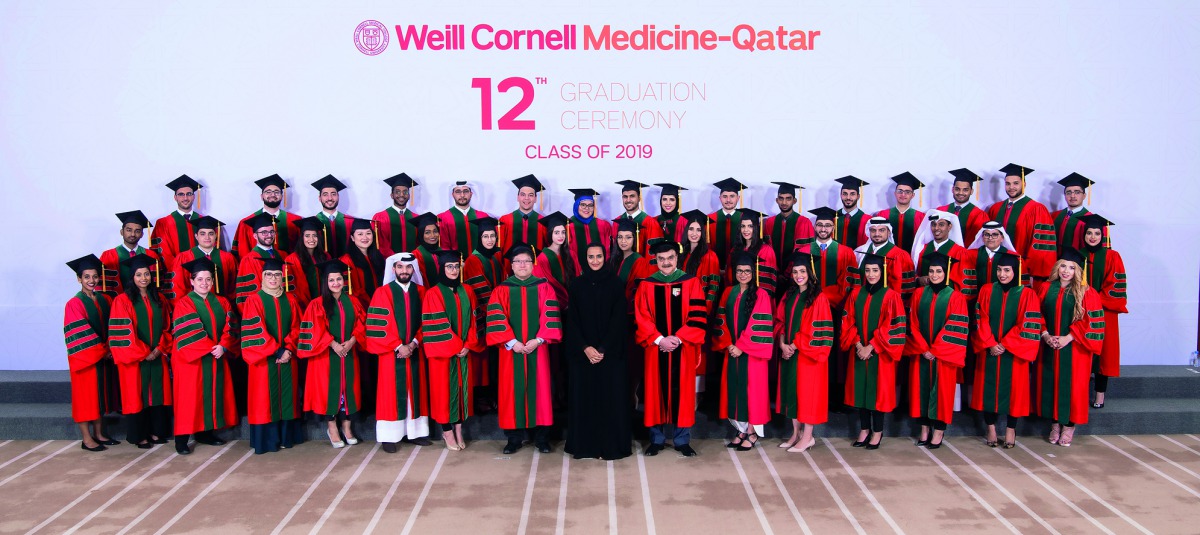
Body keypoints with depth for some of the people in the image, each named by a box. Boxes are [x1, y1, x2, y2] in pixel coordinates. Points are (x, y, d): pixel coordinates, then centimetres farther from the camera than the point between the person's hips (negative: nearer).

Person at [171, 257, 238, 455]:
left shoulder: (221, 303, 10)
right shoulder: (184, 303, -6)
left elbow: (228, 327, 2)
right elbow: (188, 331, -15)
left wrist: (223, 346, -15)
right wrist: (210, 348, -19)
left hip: (217, 357, 5)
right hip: (191, 359, -5)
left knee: (213, 394, 9)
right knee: (190, 397, -4)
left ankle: (206, 432, 19)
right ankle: (182, 438, 1)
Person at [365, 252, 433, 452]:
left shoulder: (420, 291, 7)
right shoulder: (383, 293, -4)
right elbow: (381, 324, -10)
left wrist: (414, 343, -9)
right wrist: (398, 346, -15)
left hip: (415, 351, 4)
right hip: (391, 352, -4)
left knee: (415, 390, 7)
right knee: (392, 393, 0)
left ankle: (415, 432, 15)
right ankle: (389, 436, 5)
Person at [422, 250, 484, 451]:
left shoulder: (467, 292, 8)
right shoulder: (433, 294, -8)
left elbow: (472, 320, 6)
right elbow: (435, 325, -12)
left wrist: (468, 345, -5)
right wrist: (455, 347, -13)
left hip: (464, 350, 4)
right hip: (442, 351, -4)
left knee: (462, 387, 7)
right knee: (444, 388, 2)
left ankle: (458, 429, 15)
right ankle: (447, 431, 11)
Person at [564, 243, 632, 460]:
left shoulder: (616, 284, 0)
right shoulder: (577, 284, 4)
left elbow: (618, 319, -5)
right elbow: (573, 319, 0)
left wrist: (603, 349, -14)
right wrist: (585, 348, -12)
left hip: (611, 352, -1)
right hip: (582, 352, 1)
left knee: (611, 397, 0)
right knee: (584, 397, 3)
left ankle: (612, 445, 9)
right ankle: (584, 444, 12)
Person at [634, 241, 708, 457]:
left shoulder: (691, 283, 0)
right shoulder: (646, 285, 3)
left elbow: (698, 317, -5)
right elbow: (641, 317, -2)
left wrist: (678, 338, -14)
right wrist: (659, 339, -13)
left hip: (683, 349, -1)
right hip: (655, 348, 1)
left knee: (681, 393, 4)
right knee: (656, 392, 5)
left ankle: (682, 439, 15)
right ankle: (656, 439, 17)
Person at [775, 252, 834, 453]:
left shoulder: (819, 298, -11)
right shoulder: (789, 295, 9)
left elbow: (821, 330, -14)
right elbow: (780, 322, 11)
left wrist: (796, 345, -14)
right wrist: (782, 344, -5)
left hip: (808, 354, -6)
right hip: (789, 352, 6)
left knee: (807, 391, 0)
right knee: (792, 391, 11)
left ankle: (808, 437, 10)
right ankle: (796, 433, 22)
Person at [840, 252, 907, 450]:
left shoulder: (890, 296, -7)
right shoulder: (856, 293, 5)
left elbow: (893, 326, -10)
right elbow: (848, 321, 4)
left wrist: (871, 347, -14)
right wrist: (858, 344, -9)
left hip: (879, 353, -4)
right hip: (859, 351, 4)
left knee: (878, 389, 2)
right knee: (860, 388, 7)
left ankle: (878, 432, 15)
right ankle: (864, 429, 19)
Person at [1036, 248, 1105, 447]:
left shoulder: (1086, 293, -3)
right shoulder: (1046, 289, 4)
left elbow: (1091, 320, -7)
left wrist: (1068, 338, -15)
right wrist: (1046, 335, -9)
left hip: (1074, 349, -2)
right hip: (1049, 347, 3)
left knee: (1072, 384, 2)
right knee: (1051, 383, 7)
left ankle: (1069, 425, 15)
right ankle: (1055, 423, 19)